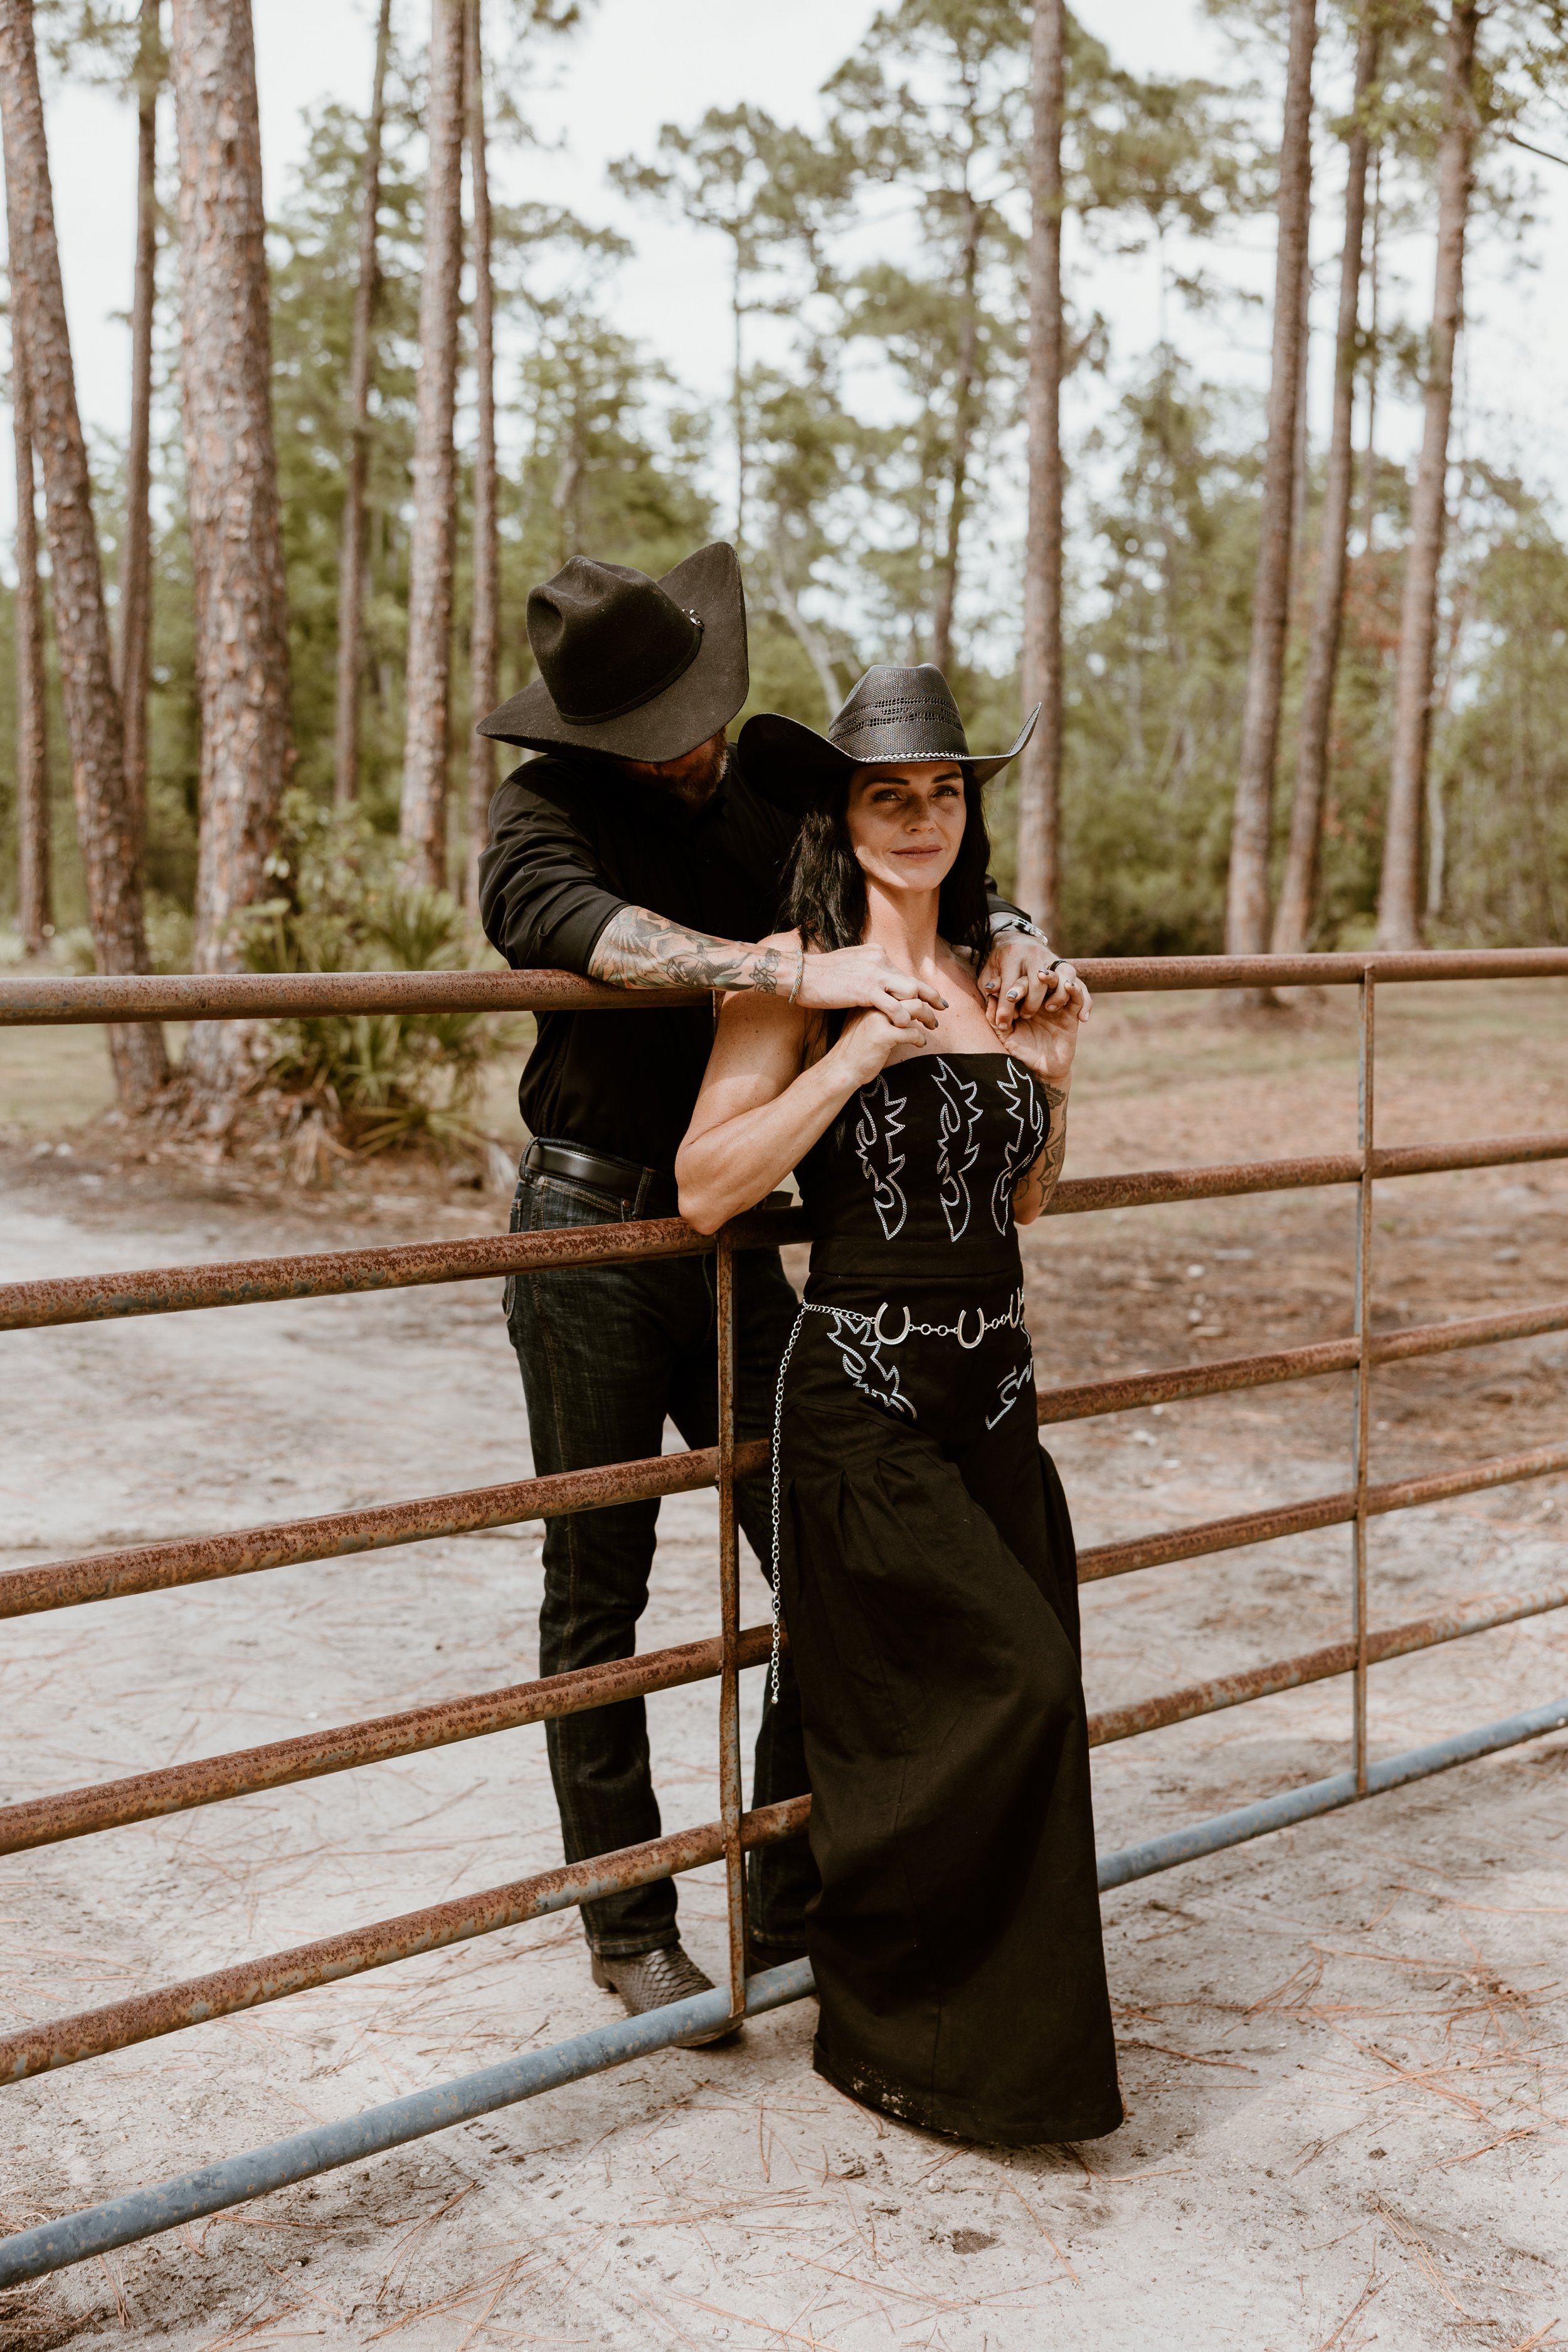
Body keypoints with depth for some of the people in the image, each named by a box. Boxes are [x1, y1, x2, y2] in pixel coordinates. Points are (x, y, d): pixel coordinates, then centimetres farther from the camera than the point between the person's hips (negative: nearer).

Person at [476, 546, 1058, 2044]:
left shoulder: (762, 810, 9)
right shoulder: (544, 814, -8)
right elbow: (574, 922, -30)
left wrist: (1013, 939, -10)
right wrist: (799, 975, -40)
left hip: (734, 1241, 5)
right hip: (591, 1237, -4)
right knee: (597, 1594, 7)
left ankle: (791, 1907, 20)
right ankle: (629, 1930, 22)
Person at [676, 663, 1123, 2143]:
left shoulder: (988, 972, 12)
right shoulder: (798, 969, -6)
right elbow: (706, 1189, -15)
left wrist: (1053, 1071, 4)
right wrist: (855, 1054, -19)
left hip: (992, 1394, 6)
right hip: (860, 1398, -6)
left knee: (1006, 1718, 9)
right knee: (1005, 1691, -9)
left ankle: (989, 2031, 28)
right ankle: (895, 2034, 12)